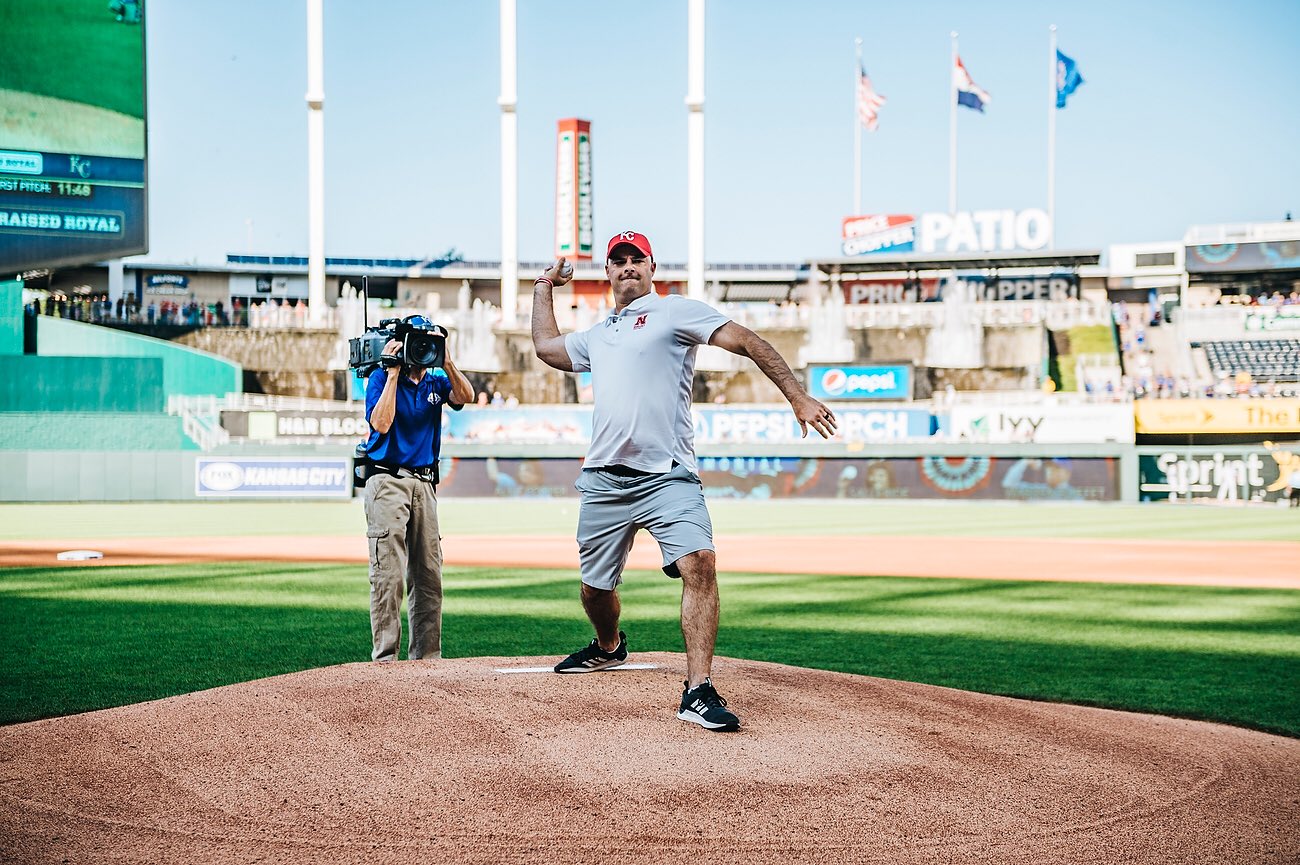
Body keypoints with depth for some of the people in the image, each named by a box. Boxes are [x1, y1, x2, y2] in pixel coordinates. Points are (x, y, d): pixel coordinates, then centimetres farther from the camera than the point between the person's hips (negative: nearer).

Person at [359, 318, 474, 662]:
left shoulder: (436, 381, 14)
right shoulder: (381, 378, -1)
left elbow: (466, 397, -5)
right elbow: (381, 423, -16)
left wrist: (445, 360, -14)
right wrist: (394, 372, -14)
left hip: (424, 483, 6)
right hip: (388, 481, -6)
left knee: (428, 576, 5)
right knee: (388, 574, -11)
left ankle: (425, 656, 10)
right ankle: (384, 657, -11)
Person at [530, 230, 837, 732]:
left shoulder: (675, 312, 4)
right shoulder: (596, 336, 23)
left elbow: (747, 342, -5)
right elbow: (545, 346, 41)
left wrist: (798, 397, -15)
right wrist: (544, 287, 41)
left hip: (666, 478, -6)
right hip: (604, 481, 6)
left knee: (699, 562, -25)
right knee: (595, 587, 13)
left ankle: (698, 692, -26)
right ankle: (609, 647, 46)